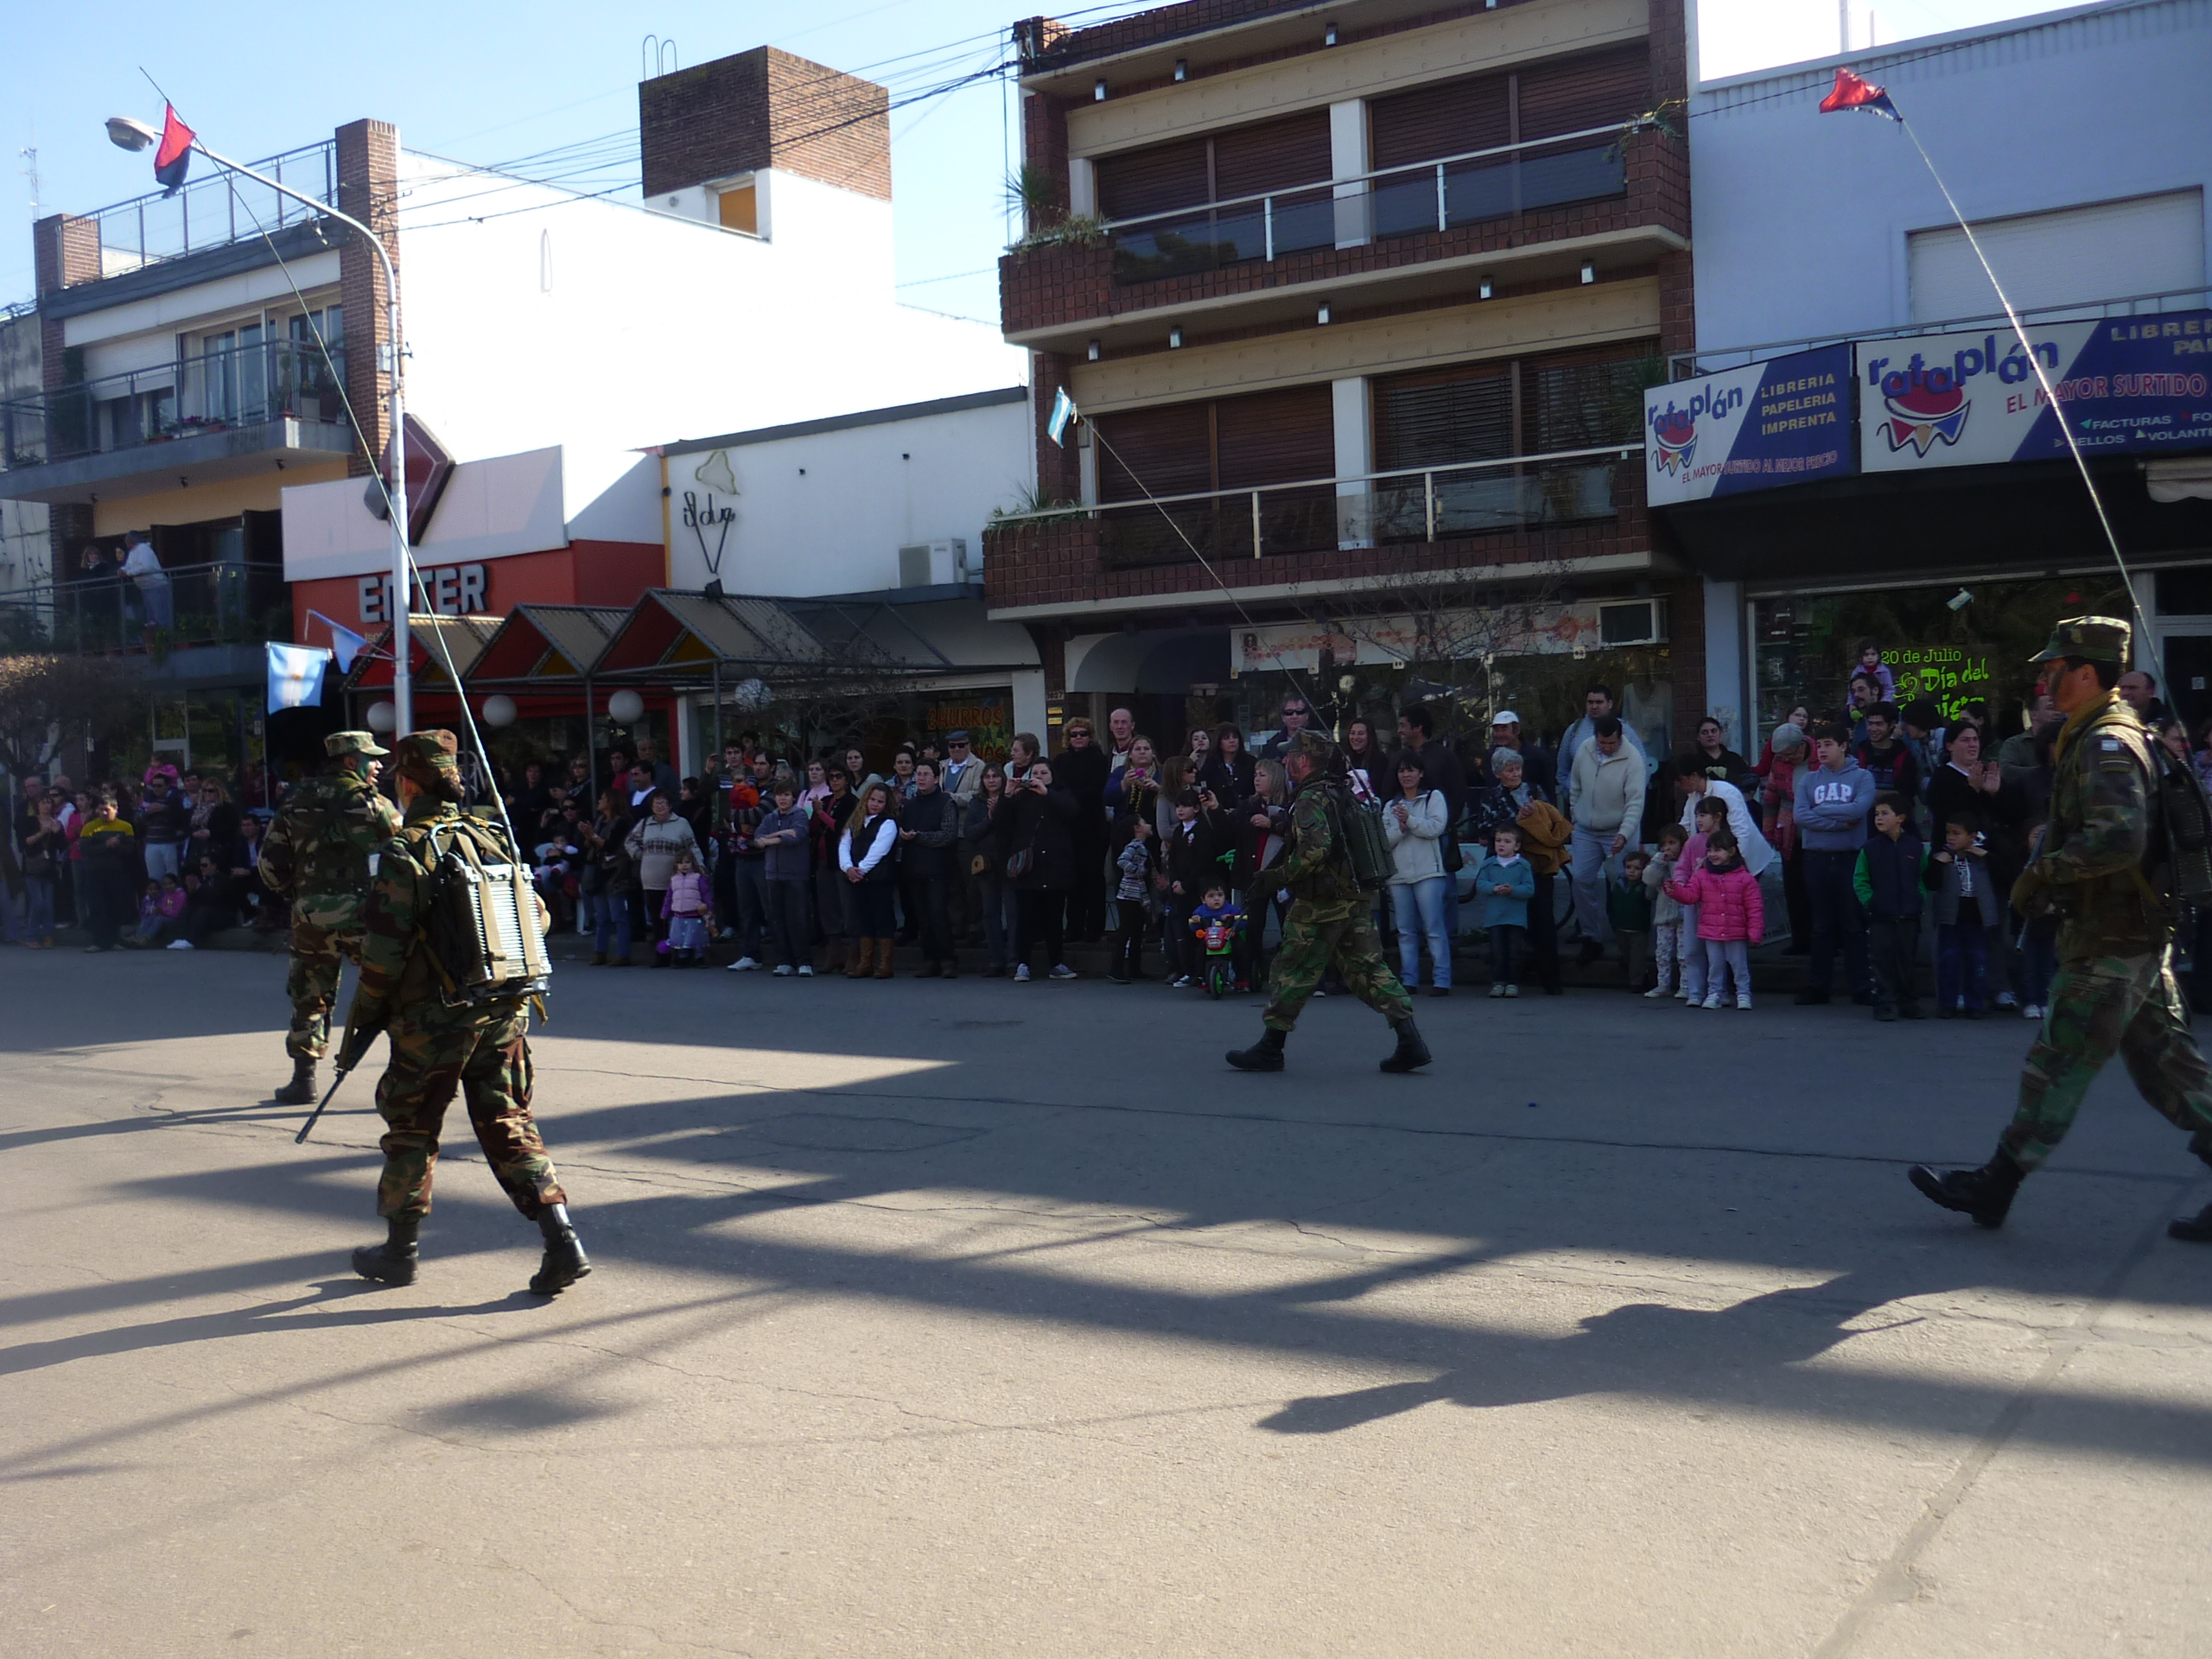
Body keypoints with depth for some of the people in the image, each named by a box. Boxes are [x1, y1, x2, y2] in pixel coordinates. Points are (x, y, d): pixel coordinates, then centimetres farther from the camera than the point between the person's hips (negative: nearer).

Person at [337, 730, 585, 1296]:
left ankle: (400, 1250, 26)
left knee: (411, 1131, 13)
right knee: (509, 1126, 8)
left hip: (432, 1018, -5)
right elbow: (536, 918, 11)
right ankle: (561, 1242, -4)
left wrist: (362, 1022, -3)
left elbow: (383, 952, -14)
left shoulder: (403, 852, -12)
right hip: (504, 1012, 5)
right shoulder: (492, 838, 7)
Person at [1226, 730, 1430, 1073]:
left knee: (1292, 971, 3)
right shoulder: (1342, 794, 15)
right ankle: (1410, 1040, -1)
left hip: (1322, 903, -8)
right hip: (1358, 900, 8)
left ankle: (1270, 1047, 11)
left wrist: (1275, 879, -19)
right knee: (1369, 969, 8)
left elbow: (1314, 850, -28)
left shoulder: (1310, 800, -14)